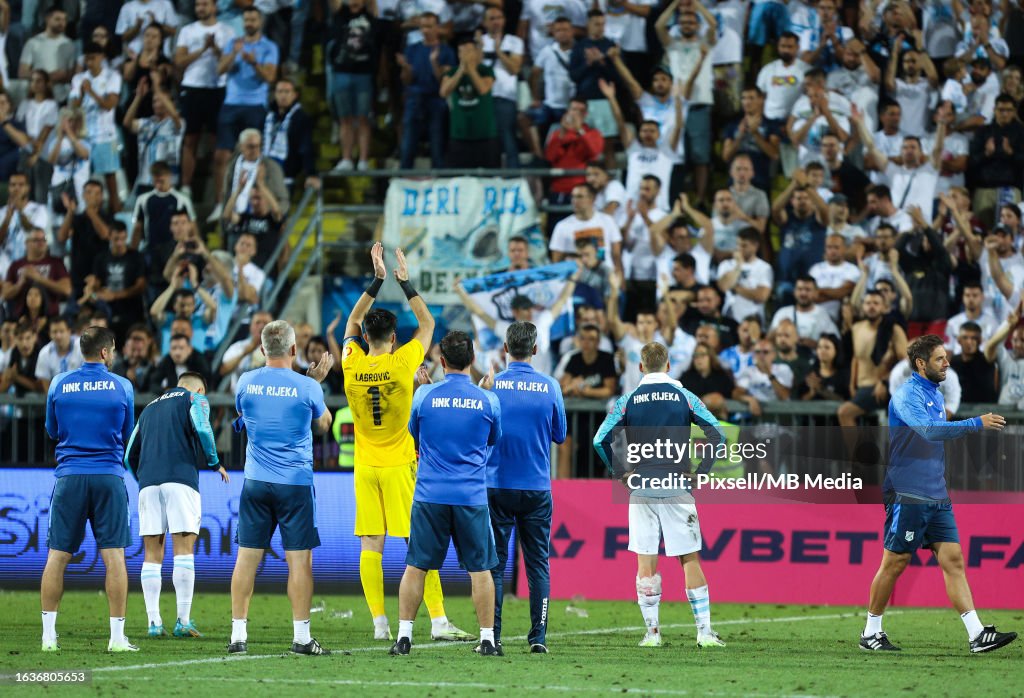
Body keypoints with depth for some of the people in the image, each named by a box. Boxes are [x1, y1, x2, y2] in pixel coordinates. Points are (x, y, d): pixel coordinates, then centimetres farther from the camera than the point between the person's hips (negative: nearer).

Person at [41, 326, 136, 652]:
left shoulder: (59, 385, 4)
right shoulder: (122, 387, 0)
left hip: (69, 476, 1)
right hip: (109, 477, -1)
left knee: (57, 556, 5)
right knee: (114, 555, 0)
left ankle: (49, 634, 3)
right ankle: (117, 635, -3)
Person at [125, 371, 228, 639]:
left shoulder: (150, 408, 28)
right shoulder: (195, 398, 12)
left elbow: (130, 456, 24)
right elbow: (201, 429, -8)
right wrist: (214, 463, 4)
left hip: (148, 483, 4)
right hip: (181, 480, -4)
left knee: (152, 554, 4)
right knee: (184, 549, -6)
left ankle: (154, 622, -1)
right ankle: (183, 621, -12)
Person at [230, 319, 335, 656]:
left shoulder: (246, 382, 0)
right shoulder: (307, 387, -9)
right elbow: (322, 425, 9)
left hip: (255, 481, 3)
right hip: (295, 483, -3)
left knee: (247, 557, 5)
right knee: (299, 559, 1)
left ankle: (238, 634, 4)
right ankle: (301, 637, 0)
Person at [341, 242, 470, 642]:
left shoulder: (353, 366, -2)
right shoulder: (403, 363, -9)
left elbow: (352, 321, 16)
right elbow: (427, 322, 6)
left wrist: (377, 280, 15)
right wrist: (404, 283, 10)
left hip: (365, 467, 3)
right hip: (400, 466, -3)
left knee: (371, 547, 2)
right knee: (420, 544, -2)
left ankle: (379, 623, -1)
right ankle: (438, 620, -6)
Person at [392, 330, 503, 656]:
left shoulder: (424, 395, -3)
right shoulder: (488, 400, -2)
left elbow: (412, 436, 14)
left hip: (430, 495, 0)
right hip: (472, 496, 0)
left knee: (416, 566, 6)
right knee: (480, 569, 6)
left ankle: (404, 634, 4)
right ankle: (487, 639, 6)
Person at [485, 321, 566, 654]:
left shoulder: (491, 384, -5)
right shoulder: (550, 386, -2)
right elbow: (560, 435, 8)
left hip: (497, 486, -1)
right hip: (537, 488, 1)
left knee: (495, 563, 3)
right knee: (537, 564, 6)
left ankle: (492, 636, -1)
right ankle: (538, 637, 0)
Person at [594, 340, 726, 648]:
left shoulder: (628, 400, 2)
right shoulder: (684, 397, 2)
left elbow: (600, 440, -4)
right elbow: (717, 435, -4)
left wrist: (622, 473, 4)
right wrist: (700, 472, 3)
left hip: (641, 487, 0)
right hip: (677, 488, 0)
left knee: (646, 562, 5)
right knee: (690, 559, 4)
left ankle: (652, 632, 4)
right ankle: (704, 631, 1)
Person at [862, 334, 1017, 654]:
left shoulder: (936, 396, 16)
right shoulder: (907, 395, -13)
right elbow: (928, 431, -29)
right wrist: (977, 423, -30)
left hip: (937, 496, 8)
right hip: (907, 495, -8)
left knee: (953, 559, 0)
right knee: (895, 563, -1)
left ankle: (977, 635, -6)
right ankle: (871, 632, 12)